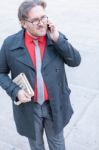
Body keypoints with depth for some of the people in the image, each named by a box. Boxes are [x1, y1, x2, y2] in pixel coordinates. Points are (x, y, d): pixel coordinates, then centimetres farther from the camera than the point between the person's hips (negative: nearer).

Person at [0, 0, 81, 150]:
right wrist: (15, 91, -18)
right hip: (28, 106, -1)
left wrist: (57, 39, -23)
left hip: (55, 104, 1)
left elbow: (76, 61, -13)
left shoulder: (57, 38, -9)